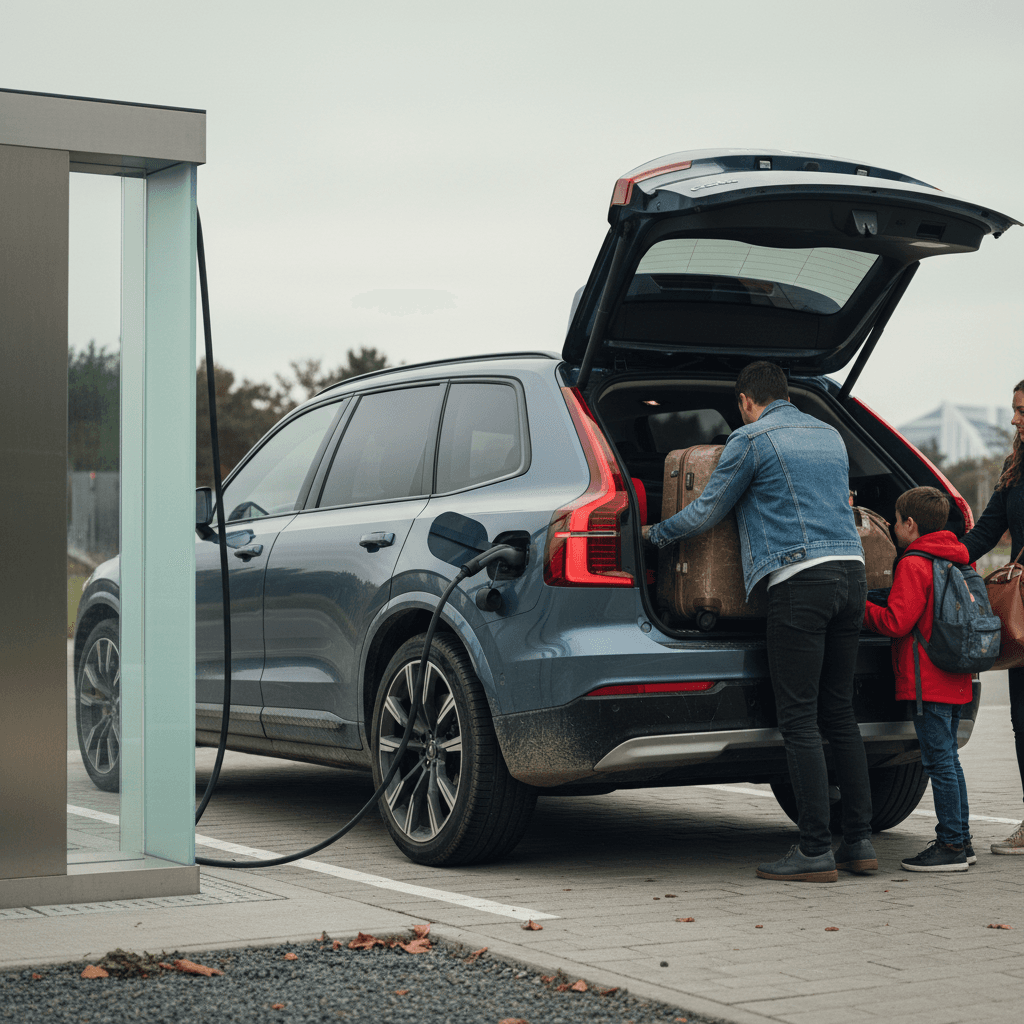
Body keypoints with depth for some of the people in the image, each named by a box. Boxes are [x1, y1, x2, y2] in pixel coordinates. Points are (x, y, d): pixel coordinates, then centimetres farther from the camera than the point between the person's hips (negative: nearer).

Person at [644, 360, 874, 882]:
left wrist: (654, 533, 21)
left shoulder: (751, 439, 0)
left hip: (800, 578, -7)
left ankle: (815, 851, -7)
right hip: (851, 570, 7)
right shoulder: (829, 435, 22)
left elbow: (706, 512, 4)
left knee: (799, 718, -5)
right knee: (839, 712, 12)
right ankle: (859, 842, 11)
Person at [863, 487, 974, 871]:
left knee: (940, 762, -7)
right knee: (948, 760, 15)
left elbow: (896, 622, -17)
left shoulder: (913, 564, -13)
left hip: (927, 682, -9)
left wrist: (860, 607, -4)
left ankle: (951, 846, -5)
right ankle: (960, 841, 19)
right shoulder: (957, 560, 16)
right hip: (955, 682, 9)